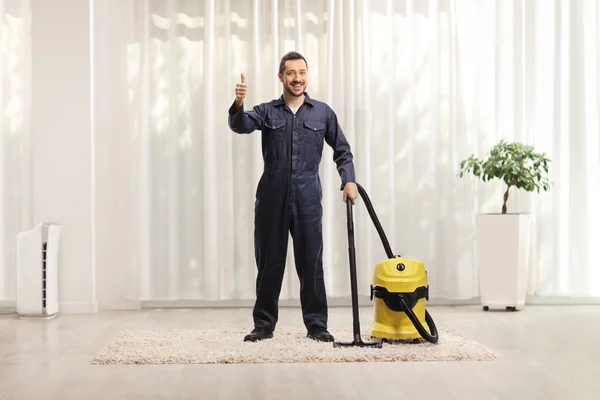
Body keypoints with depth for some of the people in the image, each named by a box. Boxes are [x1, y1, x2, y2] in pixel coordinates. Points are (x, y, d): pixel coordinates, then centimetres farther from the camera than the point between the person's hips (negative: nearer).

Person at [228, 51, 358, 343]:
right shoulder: (267, 111, 7)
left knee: (311, 263, 2)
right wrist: (238, 104, -33)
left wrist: (348, 180, -1)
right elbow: (240, 125, -12)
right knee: (269, 263, 6)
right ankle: (264, 325, 16)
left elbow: (342, 150, 13)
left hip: (307, 198, 0)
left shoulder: (322, 112, 8)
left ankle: (316, 324, 12)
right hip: (272, 198, 0)